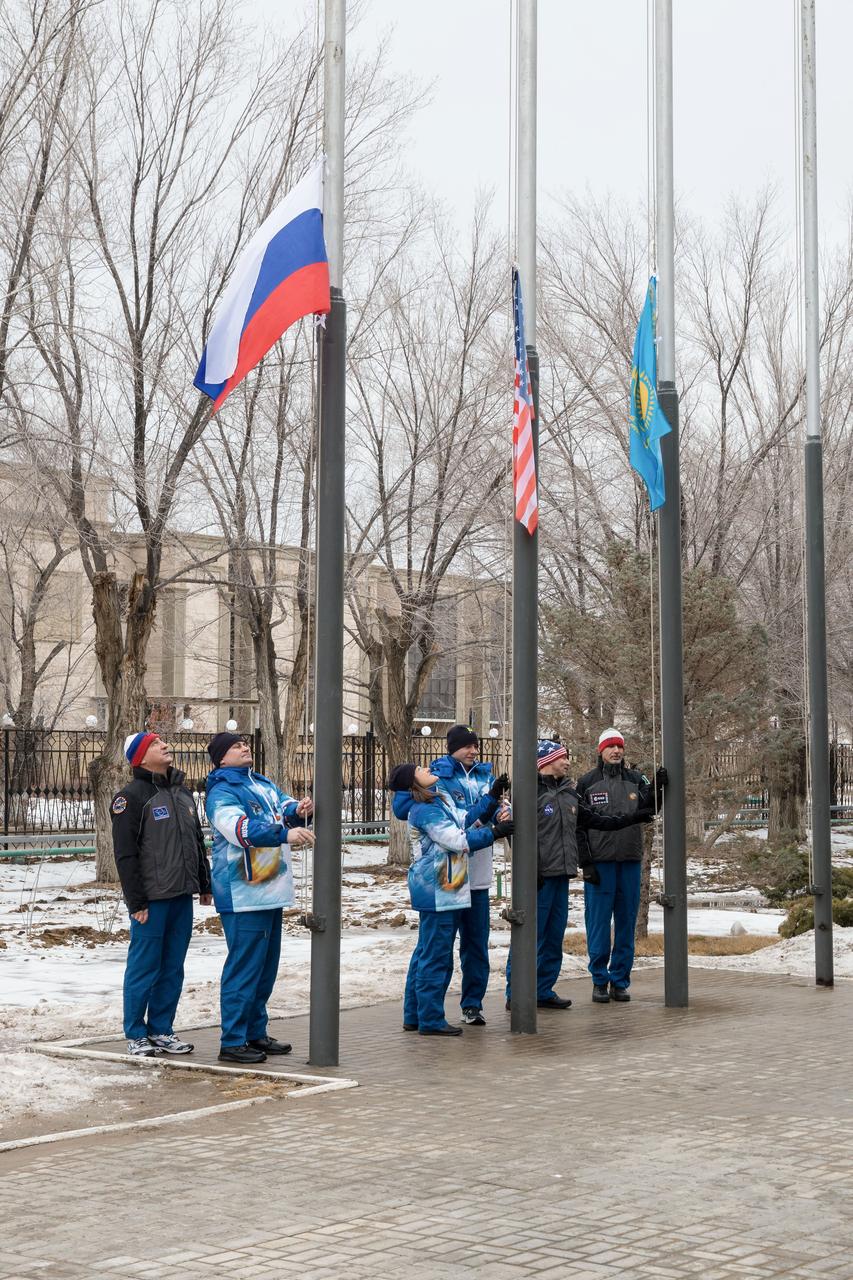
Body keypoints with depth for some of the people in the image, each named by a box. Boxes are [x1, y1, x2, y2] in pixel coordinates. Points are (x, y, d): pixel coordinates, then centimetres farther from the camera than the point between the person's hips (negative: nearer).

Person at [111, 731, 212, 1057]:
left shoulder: (183, 793, 15)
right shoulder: (131, 797, -8)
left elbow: (198, 842, 23)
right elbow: (125, 854, -11)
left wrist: (204, 884, 18)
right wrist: (136, 901, -14)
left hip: (182, 896, 7)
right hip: (151, 899, -7)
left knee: (173, 968, 10)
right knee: (144, 968, 0)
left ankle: (161, 1030, 19)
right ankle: (136, 1036, 9)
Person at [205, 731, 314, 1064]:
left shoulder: (263, 784, 15)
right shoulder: (222, 793, -12)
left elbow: (285, 807, 9)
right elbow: (242, 829, -28)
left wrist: (299, 810, -15)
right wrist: (285, 834, -39)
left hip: (270, 892, 9)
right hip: (243, 896, -9)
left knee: (266, 967, 16)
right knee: (244, 967, -8)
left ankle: (255, 1033, 26)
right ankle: (232, 1042, -3)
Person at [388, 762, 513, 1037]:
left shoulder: (437, 801, 13)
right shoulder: (424, 809, -17)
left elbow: (463, 821, 15)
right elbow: (457, 840, -19)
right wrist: (494, 833, -14)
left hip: (437, 889, 11)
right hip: (437, 891, -11)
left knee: (425, 953, 14)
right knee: (436, 956, -6)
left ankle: (414, 1016, 21)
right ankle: (431, 1020, -1)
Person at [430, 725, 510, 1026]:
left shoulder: (484, 776, 10)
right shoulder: (439, 779, -7)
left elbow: (498, 810, 2)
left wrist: (505, 811, -22)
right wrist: (491, 798, -24)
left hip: (477, 876, 5)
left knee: (476, 943, 9)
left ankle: (473, 1004, 17)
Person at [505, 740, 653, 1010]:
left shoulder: (569, 793, 17)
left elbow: (595, 820, 25)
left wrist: (631, 818, 23)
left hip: (561, 876, 8)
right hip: (540, 877, -8)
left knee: (554, 937, 12)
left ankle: (543, 991, 20)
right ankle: (516, 995, -1)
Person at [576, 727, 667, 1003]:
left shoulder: (636, 780, 12)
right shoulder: (587, 782, 4)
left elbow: (649, 809, 0)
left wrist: (657, 788, -18)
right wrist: (586, 862, -7)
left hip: (630, 861, 3)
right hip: (600, 863, -3)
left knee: (626, 923, 6)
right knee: (599, 923, -1)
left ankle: (620, 981, 13)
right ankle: (600, 981, 7)